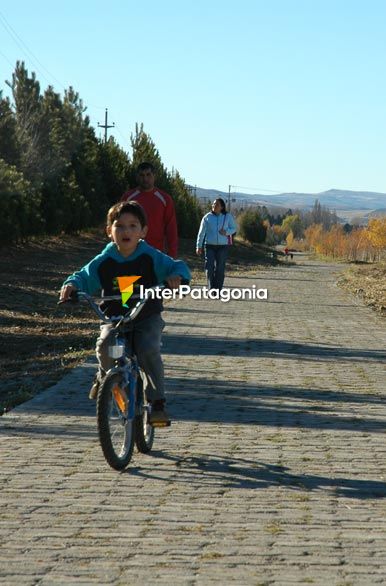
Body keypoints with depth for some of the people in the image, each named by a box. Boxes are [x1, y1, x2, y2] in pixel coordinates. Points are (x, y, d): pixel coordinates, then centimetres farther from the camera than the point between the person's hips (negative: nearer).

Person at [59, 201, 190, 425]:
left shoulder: (152, 258, -6)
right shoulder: (103, 262, -2)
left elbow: (179, 266, -5)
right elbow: (84, 277, 4)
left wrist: (176, 276, -28)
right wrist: (71, 284, -18)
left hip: (148, 317, -1)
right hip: (114, 318, 2)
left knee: (149, 349, -29)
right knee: (105, 346, -27)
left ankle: (158, 402, -16)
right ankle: (106, 375, 11)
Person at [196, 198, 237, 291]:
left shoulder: (228, 217, 5)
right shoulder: (207, 217, 4)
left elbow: (233, 229, 12)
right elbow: (201, 232, 7)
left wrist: (226, 232, -11)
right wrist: (199, 246, 4)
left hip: (223, 246, 0)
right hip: (210, 245, 0)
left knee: (220, 268, 1)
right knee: (209, 267, -7)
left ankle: (218, 289, 8)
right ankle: (211, 289, -1)